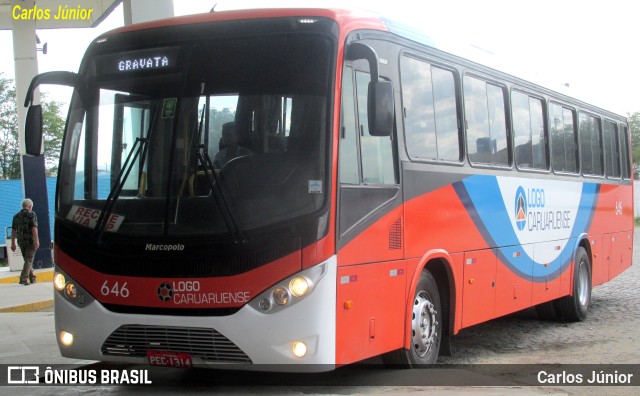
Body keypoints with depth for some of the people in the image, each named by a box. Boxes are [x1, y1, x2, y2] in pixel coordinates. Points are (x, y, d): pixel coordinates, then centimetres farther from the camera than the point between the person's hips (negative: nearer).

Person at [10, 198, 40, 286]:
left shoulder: (16, 216, 12)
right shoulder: (31, 214, -5)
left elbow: (13, 231, 12)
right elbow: (34, 228, -15)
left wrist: (13, 244, 16)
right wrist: (37, 241, -18)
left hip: (21, 242, 6)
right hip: (30, 241, -6)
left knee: (28, 260, 17)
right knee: (29, 260, -5)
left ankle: (32, 278, 21)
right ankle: (23, 279, -16)